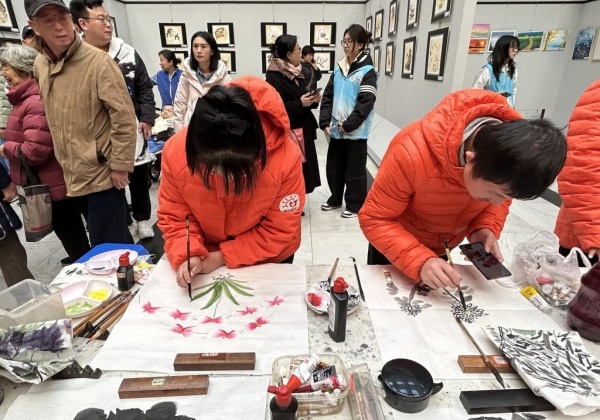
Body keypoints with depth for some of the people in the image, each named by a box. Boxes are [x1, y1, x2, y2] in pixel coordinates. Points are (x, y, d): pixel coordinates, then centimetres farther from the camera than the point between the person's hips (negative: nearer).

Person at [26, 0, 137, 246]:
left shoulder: (98, 61, -14)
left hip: (102, 174, -6)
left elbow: (124, 116, -16)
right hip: (73, 175, 7)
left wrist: (120, 165, -15)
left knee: (106, 247, 1)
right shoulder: (40, 66, 8)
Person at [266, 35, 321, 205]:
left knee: (301, 170, 13)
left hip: (303, 132, 9)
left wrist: (312, 100, 0)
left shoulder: (296, 74, 14)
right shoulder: (274, 77, -13)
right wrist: (300, 104, -21)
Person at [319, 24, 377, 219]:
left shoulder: (367, 71, -8)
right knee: (334, 167, 15)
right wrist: (325, 122, -2)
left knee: (354, 169, 4)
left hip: (355, 131, -6)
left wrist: (348, 125, -16)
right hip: (336, 129, 6)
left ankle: (355, 205, 19)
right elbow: (328, 97, 8)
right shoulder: (338, 68, 10)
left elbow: (365, 104, -14)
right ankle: (335, 198, 33)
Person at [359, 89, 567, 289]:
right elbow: (375, 219, -31)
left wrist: (486, 228, -22)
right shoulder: (413, 154, -40)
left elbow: (501, 198, -2)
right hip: (397, 244, -3)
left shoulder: (510, 156, -24)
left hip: (444, 248, 4)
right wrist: (420, 261, -44)